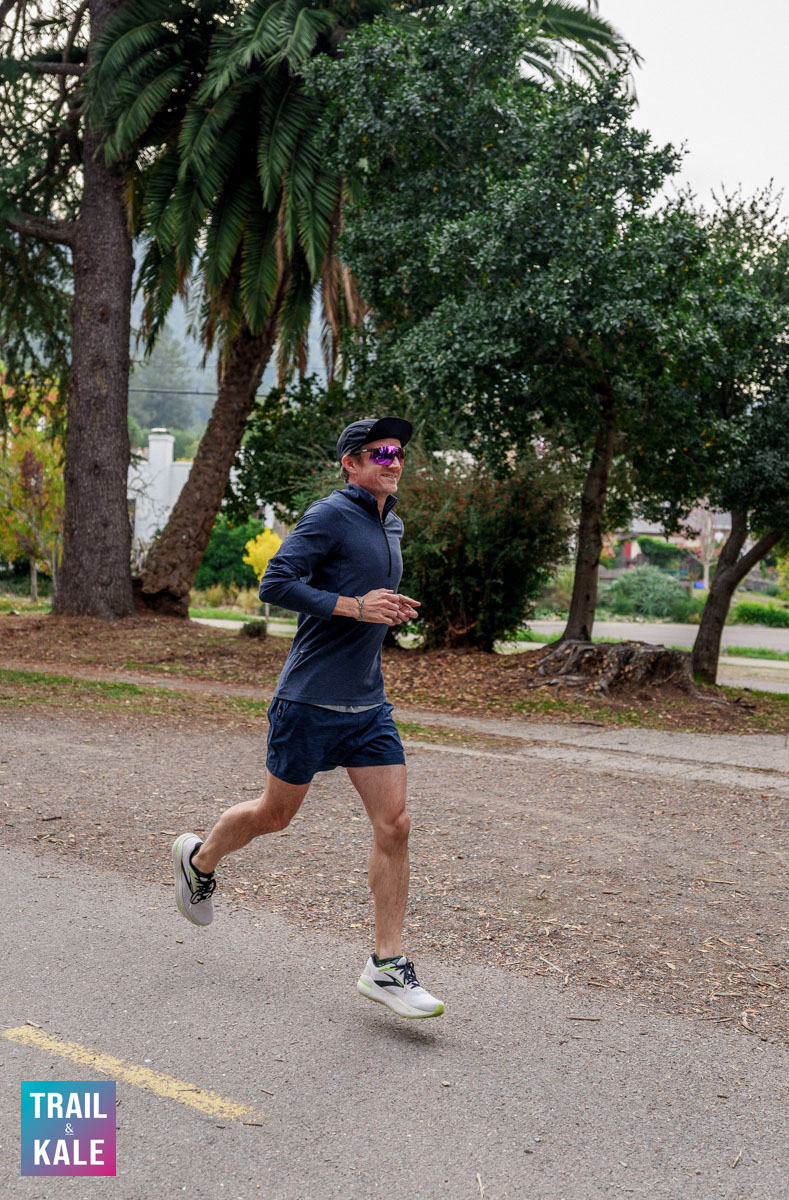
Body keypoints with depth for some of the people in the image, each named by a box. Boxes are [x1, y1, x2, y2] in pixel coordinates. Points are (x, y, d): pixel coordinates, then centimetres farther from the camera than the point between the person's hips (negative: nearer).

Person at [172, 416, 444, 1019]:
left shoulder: (392, 523, 14)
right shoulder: (329, 516, -12)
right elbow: (276, 583, -19)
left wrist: (390, 609, 10)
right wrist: (354, 607, -23)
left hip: (369, 705, 7)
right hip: (310, 701, -7)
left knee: (394, 825, -2)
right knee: (275, 814, 10)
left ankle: (387, 966, 4)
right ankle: (199, 860, 40)